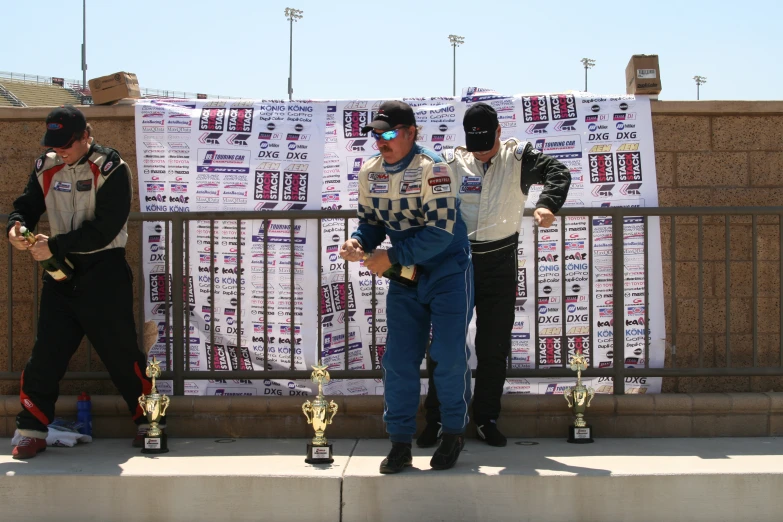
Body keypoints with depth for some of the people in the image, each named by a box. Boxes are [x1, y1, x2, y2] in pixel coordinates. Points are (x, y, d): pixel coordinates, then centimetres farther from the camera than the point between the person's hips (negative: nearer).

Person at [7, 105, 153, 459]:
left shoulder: (111, 170, -12)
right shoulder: (45, 168, 6)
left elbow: (104, 230, -18)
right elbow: (27, 205, 11)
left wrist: (55, 245, -21)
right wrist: (16, 227, -13)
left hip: (104, 274, -4)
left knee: (121, 354, 1)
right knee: (45, 355, 3)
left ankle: (148, 423, 17)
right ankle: (32, 432, 13)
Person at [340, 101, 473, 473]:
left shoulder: (432, 169, -20)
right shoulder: (369, 173, -1)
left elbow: (440, 232, -24)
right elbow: (372, 222, 9)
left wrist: (392, 256, -26)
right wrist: (358, 243, -14)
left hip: (448, 272, -5)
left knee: (449, 356, -3)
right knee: (398, 359, 2)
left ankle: (453, 434, 17)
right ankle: (400, 442, 10)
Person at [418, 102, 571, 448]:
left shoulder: (517, 158, -1)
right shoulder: (451, 163, 2)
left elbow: (557, 172, -14)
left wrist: (547, 204, -34)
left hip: (500, 264, 0)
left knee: (494, 348, 6)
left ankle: (486, 419, 18)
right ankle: (436, 419, 12)